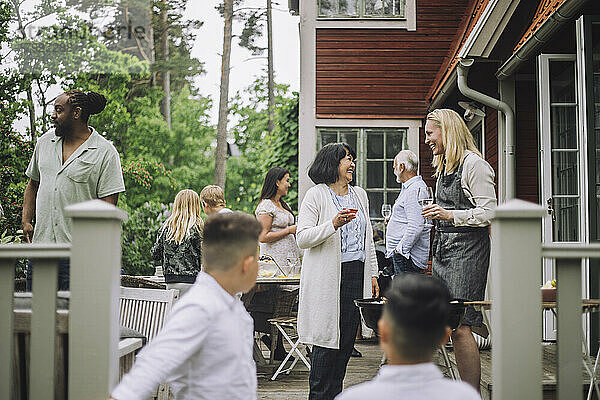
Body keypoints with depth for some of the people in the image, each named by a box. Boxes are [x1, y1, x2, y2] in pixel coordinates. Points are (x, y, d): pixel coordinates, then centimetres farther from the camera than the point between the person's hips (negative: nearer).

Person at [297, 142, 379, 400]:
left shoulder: (360, 195, 16)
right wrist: (333, 224, -23)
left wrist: (373, 274, 16)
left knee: (347, 339, 6)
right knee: (327, 339, -4)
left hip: (356, 274, 6)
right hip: (328, 277, -6)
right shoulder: (316, 195, -3)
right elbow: (302, 238, -10)